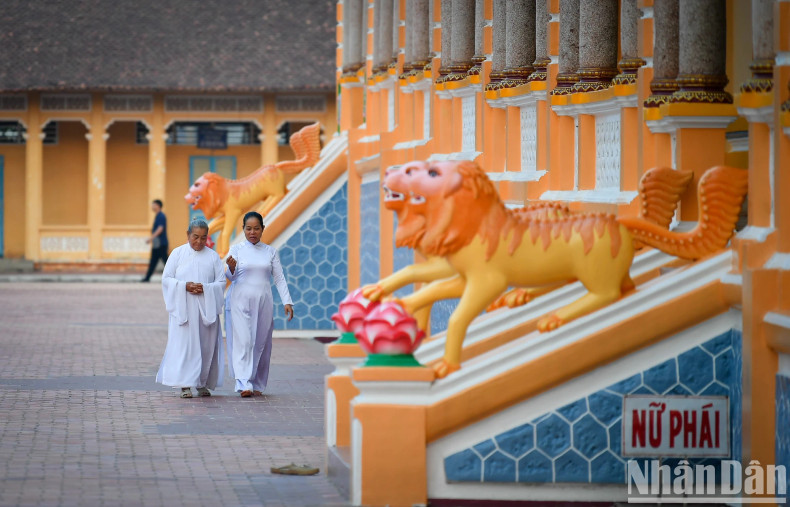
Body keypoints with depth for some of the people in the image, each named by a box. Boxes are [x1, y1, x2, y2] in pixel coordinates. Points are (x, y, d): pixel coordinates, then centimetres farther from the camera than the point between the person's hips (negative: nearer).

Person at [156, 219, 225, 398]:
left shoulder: (213, 257, 8)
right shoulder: (178, 254, 5)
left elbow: (221, 282, 5)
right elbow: (166, 278, 1)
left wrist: (205, 288, -13)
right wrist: (185, 286, -15)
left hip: (206, 308, 2)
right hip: (183, 307, -2)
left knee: (206, 346, 2)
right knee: (184, 343, -8)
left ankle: (203, 383, 13)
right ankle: (184, 385, -9)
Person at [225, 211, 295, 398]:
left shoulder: (271, 252, 10)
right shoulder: (236, 249, 3)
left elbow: (279, 278, 8)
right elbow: (230, 277, -5)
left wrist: (287, 302, -2)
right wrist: (231, 268, -28)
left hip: (263, 302, 3)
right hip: (240, 301, -3)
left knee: (261, 343, 5)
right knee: (242, 341, -12)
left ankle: (258, 384, 15)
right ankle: (244, 384, -18)